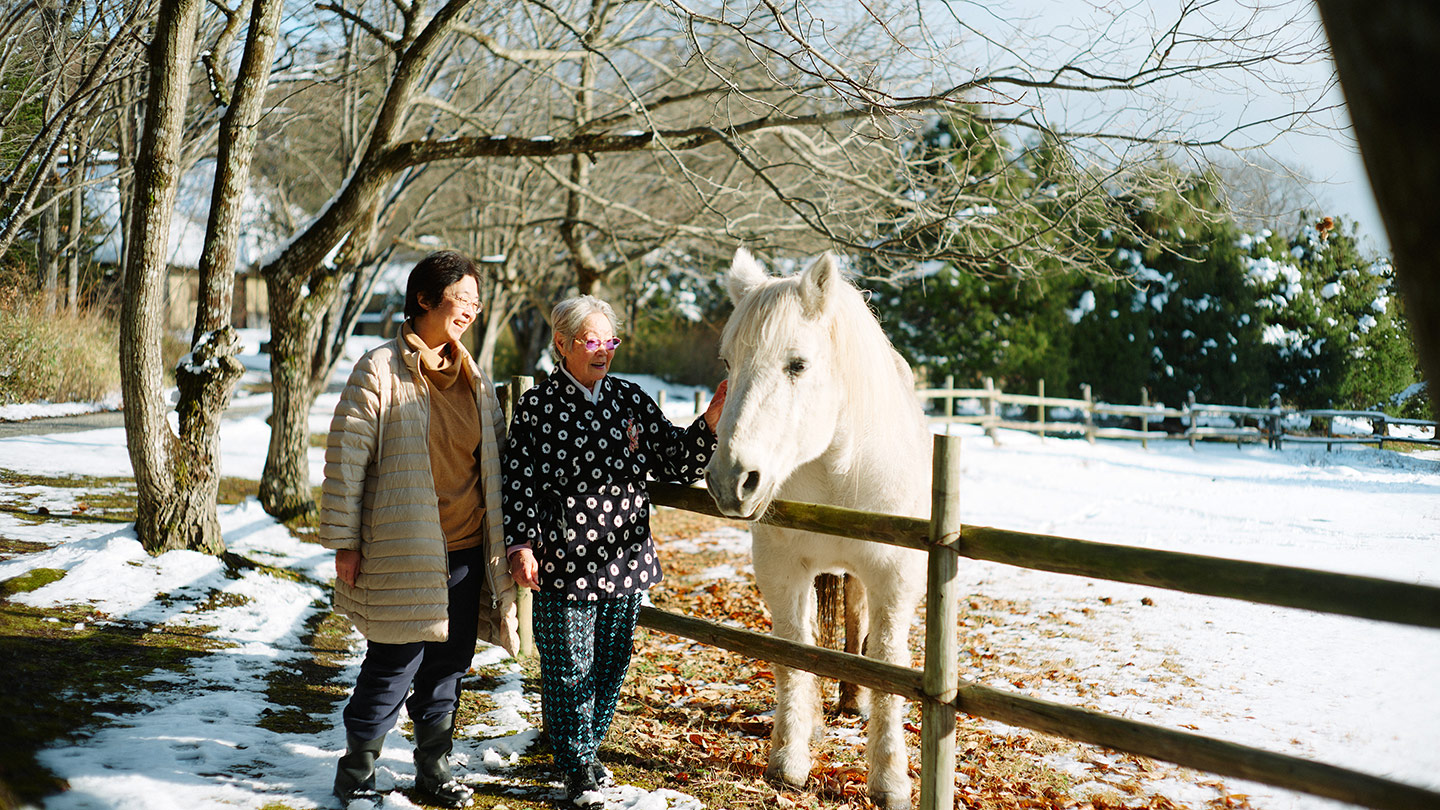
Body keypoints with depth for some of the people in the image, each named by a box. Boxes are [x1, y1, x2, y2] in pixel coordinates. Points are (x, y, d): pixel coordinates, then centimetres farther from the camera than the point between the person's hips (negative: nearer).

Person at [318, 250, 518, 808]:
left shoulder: (474, 378, 11)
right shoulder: (380, 371, -7)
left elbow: (499, 459, 18)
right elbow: (345, 459, -7)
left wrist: (508, 541, 14)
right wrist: (343, 542, -8)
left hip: (467, 552, 6)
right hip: (404, 552, -6)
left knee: (449, 666, 13)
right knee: (394, 665, 0)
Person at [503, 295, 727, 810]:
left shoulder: (631, 401, 5)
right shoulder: (536, 407, -4)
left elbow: (675, 463, 4)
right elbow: (519, 480, -3)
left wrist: (710, 422, -11)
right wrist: (521, 544, -11)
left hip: (625, 560, 4)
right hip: (562, 563, -4)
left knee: (611, 664, 13)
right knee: (568, 666, 4)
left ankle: (588, 748, 33)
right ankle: (578, 767, 20)